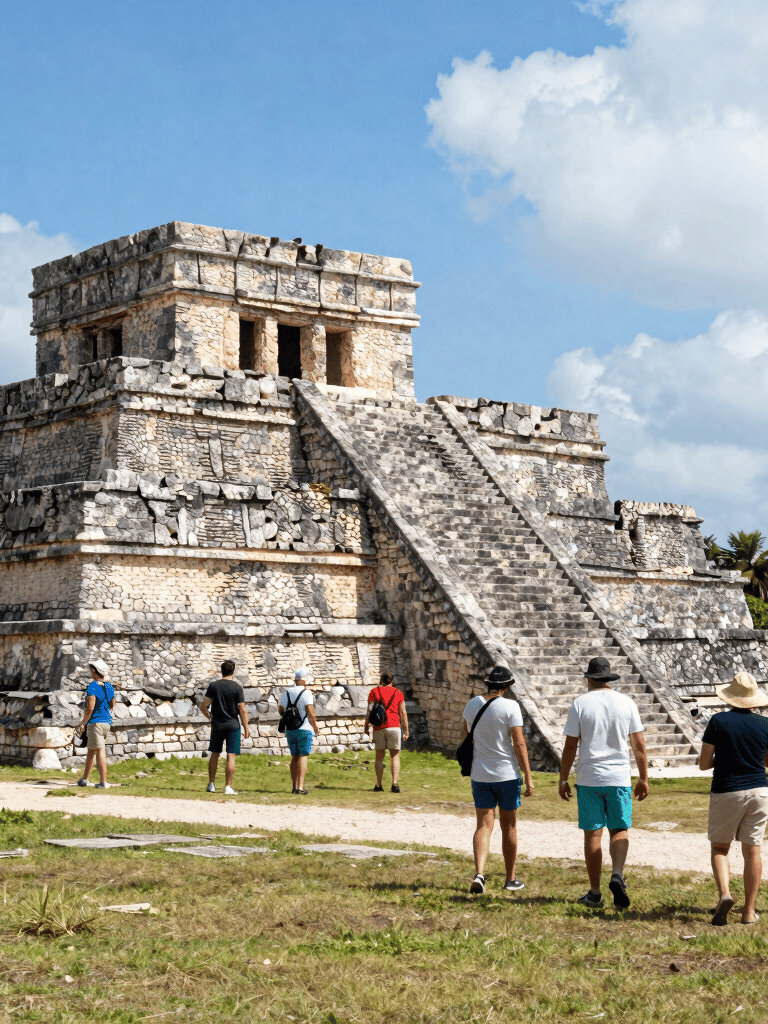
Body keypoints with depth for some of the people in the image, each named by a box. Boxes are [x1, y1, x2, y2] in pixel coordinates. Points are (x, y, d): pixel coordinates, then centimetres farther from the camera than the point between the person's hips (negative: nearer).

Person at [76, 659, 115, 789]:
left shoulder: (92, 686, -14)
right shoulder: (109, 687, 10)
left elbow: (90, 708, -19)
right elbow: (111, 705, 20)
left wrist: (82, 724, -13)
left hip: (95, 722, -8)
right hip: (107, 721, 8)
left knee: (100, 751, -8)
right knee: (91, 750, 17)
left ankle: (103, 782, -9)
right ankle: (84, 779, 24)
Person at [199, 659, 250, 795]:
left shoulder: (213, 685, 0)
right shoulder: (237, 687, -7)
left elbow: (203, 706, -1)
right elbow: (242, 710, -9)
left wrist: (209, 717, 17)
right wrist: (246, 728, -2)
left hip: (217, 725, 3)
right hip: (233, 725, -3)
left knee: (214, 754, 15)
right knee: (231, 756, -1)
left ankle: (211, 784, 18)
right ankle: (228, 787, -5)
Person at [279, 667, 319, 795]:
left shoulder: (285, 693, 5)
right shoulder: (306, 693, -12)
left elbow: (281, 710, 14)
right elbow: (311, 714, -13)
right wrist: (315, 728, -2)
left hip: (290, 730, 5)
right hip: (305, 729, -5)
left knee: (294, 757, 15)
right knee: (303, 756, -4)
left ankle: (294, 786, 18)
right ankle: (300, 787, -12)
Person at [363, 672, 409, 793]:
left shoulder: (374, 691, 7)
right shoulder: (398, 693, 9)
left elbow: (370, 711, 0)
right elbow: (403, 713, 5)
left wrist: (366, 726, 5)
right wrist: (406, 730, 9)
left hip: (378, 727, 0)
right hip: (394, 725, 0)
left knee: (379, 756, 10)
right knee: (395, 755, 4)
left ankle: (379, 785, 7)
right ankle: (395, 784, -9)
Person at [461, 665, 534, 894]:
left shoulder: (472, 705, 3)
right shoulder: (509, 706, -12)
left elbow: (465, 735, 19)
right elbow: (519, 743, -15)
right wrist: (528, 777, -11)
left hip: (480, 775, 3)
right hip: (507, 774, -3)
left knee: (484, 826, 2)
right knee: (509, 826, 12)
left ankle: (479, 874, -19)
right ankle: (511, 879, 22)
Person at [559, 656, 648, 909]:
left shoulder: (580, 704, -4)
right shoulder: (627, 703, 3)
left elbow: (570, 746, -4)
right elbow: (639, 745, 4)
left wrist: (563, 780, 4)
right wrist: (643, 779, 11)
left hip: (588, 778, -1)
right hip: (619, 778, 1)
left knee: (593, 834, 4)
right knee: (620, 831, 9)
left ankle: (595, 893, 8)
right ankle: (617, 874, -17)